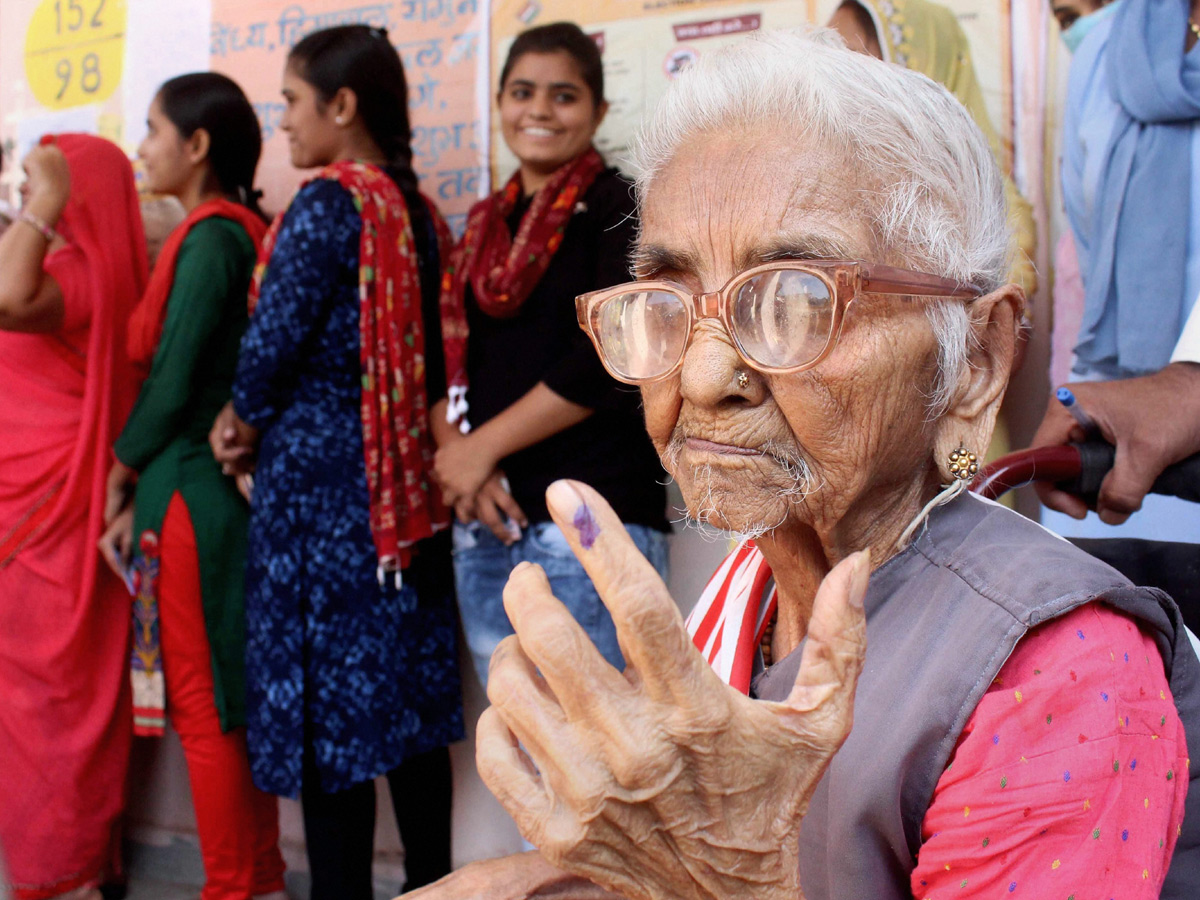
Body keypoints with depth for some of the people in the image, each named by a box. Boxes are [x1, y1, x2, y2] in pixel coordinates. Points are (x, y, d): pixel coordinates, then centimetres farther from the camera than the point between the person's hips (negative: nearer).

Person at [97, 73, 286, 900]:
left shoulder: (210, 234, -14)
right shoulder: (240, 229, 13)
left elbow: (173, 379, -16)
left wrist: (121, 475, -1)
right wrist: (140, 497, 10)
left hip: (193, 491, -9)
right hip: (217, 483, 9)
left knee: (202, 704, 1)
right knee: (232, 696, 15)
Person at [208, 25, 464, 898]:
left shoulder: (327, 205, -12)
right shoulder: (415, 208, 10)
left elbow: (275, 343, -14)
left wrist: (243, 421, 6)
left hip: (319, 472, -8)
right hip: (403, 475, 8)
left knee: (328, 695, 1)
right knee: (405, 682, 14)